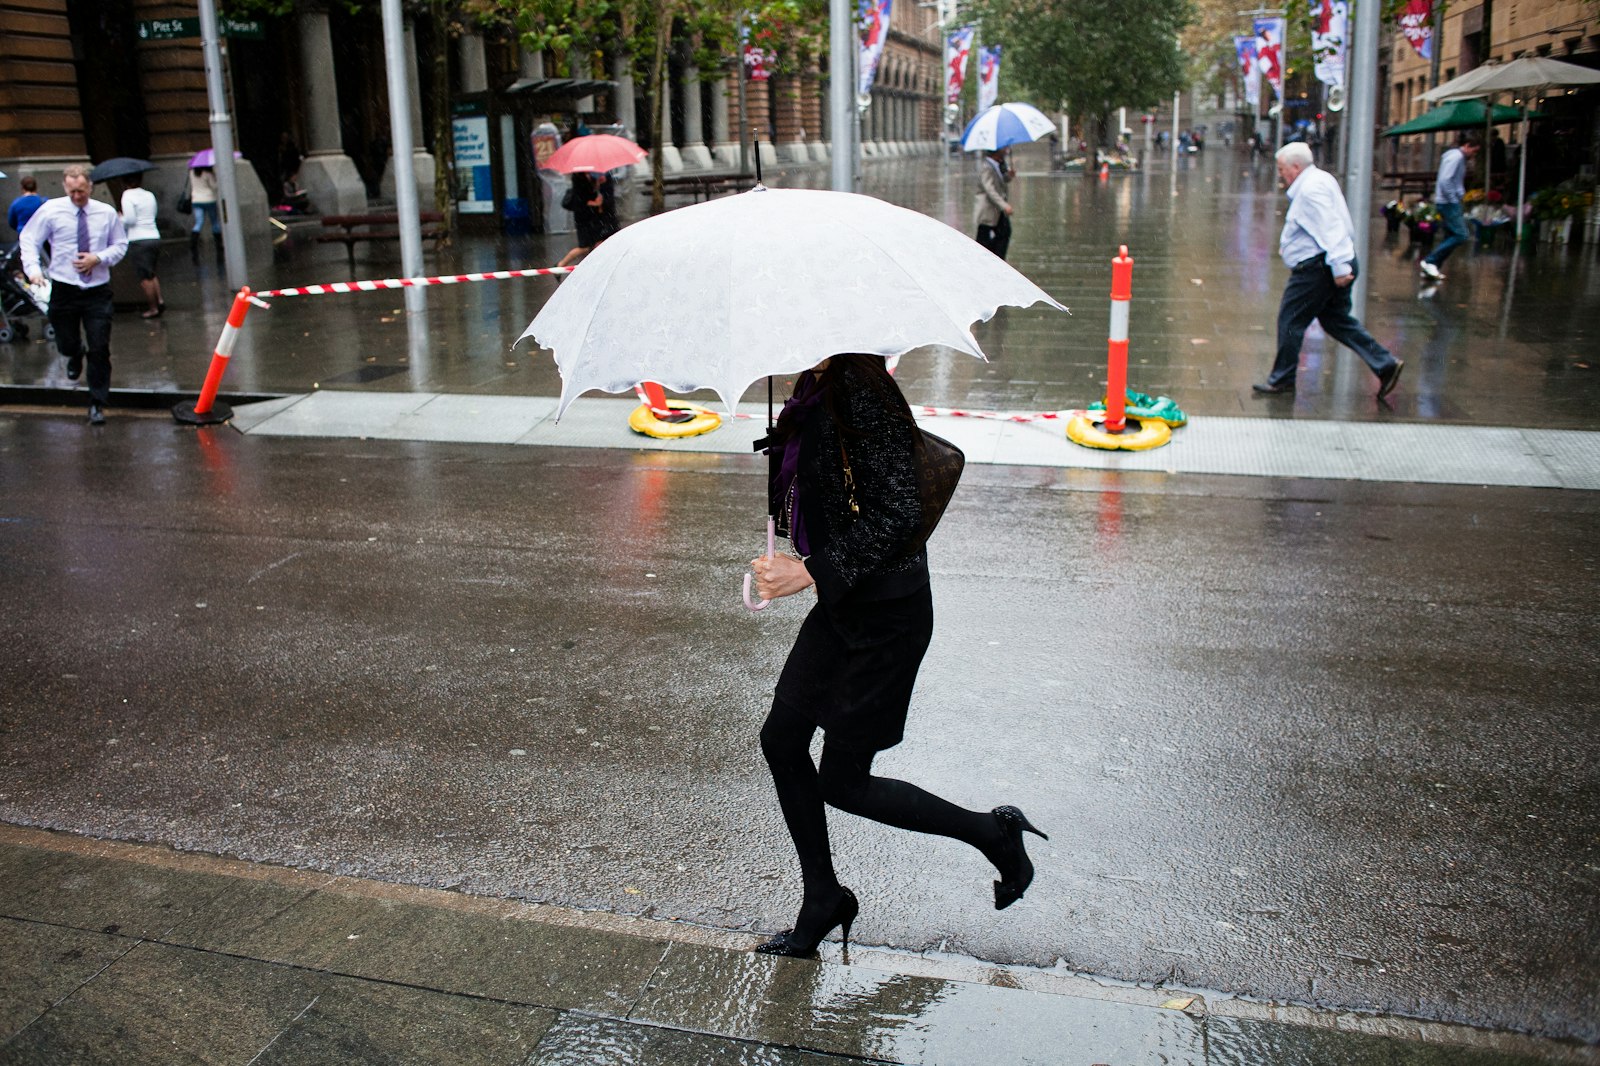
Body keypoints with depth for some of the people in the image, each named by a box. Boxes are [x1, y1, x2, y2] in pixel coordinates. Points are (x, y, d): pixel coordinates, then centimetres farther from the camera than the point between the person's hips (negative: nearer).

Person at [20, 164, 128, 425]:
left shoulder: (107, 213, 1)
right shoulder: (50, 210, -3)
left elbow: (120, 245, 9)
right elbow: (29, 240, 3)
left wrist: (98, 258, -10)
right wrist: (33, 269, -13)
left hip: (98, 291, 0)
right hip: (64, 289, 0)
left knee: (100, 350, -5)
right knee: (66, 344, 12)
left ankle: (97, 404, 7)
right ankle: (76, 354, 52)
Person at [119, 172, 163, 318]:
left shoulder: (128, 195, -8)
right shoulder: (150, 195, 10)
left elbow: (130, 219, -15)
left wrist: (121, 219, 6)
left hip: (138, 240, -6)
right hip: (154, 237, 6)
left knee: (145, 277, 0)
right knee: (151, 273, 21)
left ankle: (153, 308, 3)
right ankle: (159, 300, 6)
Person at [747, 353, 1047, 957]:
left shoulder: (861, 392, -23)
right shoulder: (817, 392, 4)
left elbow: (900, 512, -28)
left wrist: (813, 571, -29)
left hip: (886, 617, -9)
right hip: (842, 606, 9)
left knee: (843, 782, 2)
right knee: (782, 741, 12)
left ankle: (994, 835, 22)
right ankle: (822, 901, 30)